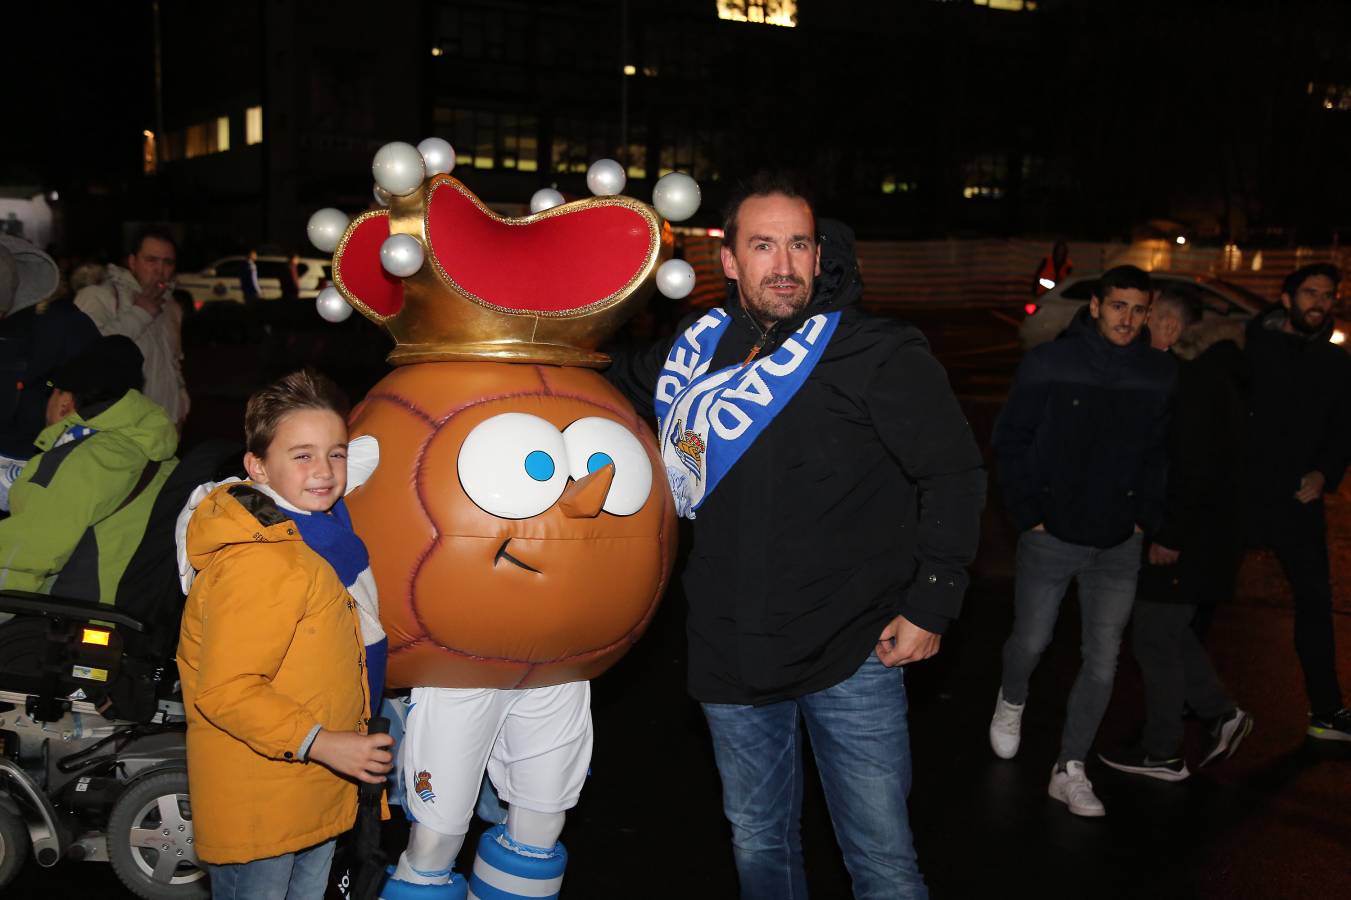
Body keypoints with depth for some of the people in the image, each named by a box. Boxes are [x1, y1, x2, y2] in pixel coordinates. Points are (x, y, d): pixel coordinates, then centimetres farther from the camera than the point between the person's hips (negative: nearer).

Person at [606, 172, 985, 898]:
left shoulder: (879, 355, -10)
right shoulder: (695, 351, 3)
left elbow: (954, 473, -6)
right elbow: (607, 394, 23)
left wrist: (931, 603, -10)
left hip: (853, 654, -4)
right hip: (731, 654, 4)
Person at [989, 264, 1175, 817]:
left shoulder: (1160, 376, 0)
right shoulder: (1048, 364, -7)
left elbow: (1162, 453, 9)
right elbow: (1011, 439, -3)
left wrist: (1146, 517, 0)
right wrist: (1028, 514, -6)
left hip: (1119, 544, 2)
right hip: (1051, 537, -2)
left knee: (1103, 661, 3)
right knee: (1031, 641, 11)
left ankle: (1070, 769, 16)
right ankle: (1011, 702, 44)